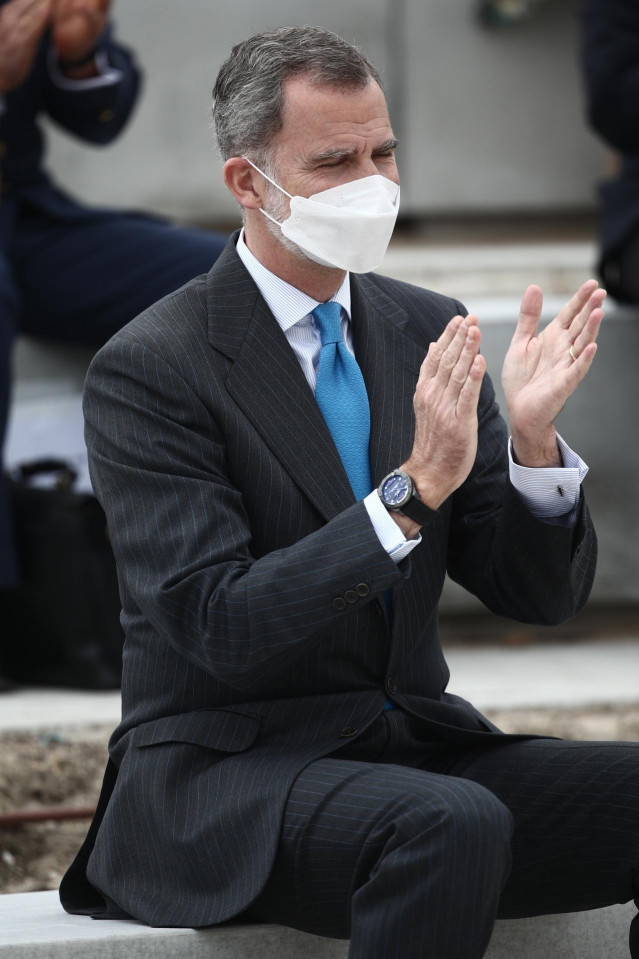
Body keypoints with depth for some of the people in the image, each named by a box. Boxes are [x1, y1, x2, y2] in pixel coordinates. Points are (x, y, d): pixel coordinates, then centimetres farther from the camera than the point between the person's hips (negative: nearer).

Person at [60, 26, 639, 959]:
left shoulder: (427, 331, 10)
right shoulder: (147, 371, -9)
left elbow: (542, 591, 8)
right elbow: (218, 625, -19)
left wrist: (532, 438, -13)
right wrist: (414, 489, -25)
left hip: (416, 743, 6)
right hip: (224, 770, -6)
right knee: (451, 823, -37)